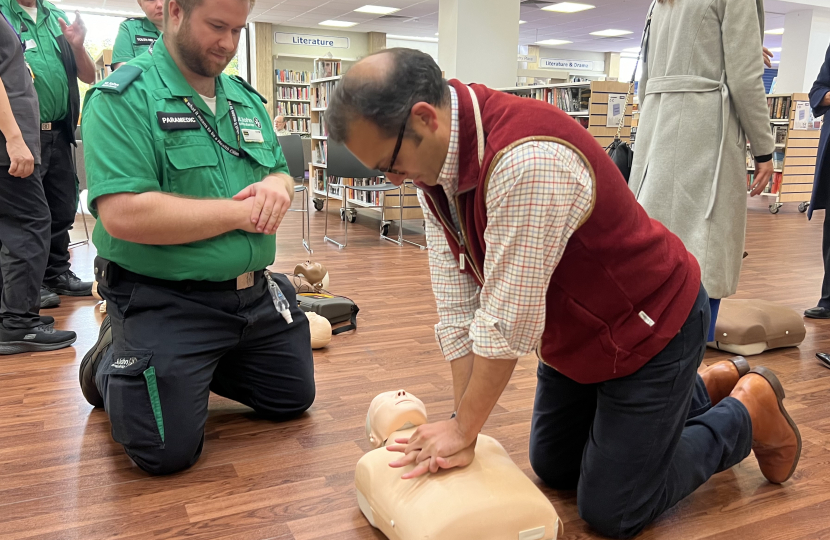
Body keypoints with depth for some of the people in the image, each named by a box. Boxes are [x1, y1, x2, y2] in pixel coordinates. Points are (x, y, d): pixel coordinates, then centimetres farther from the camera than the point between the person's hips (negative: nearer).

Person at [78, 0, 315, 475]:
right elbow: (123, 215, -26)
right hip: (163, 302, -7)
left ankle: (195, 368, 35)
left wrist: (276, 188, -12)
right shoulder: (123, 97, -15)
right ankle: (111, 361, 22)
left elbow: (282, 174, 15)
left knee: (293, 399, 18)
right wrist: (240, 211, -20)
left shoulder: (247, 99, 8)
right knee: (169, 453, -6)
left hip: (254, 293, 7)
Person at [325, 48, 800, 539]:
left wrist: (465, 431, -18)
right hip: (575, 332, 8)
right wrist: (461, 424, -10)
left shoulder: (529, 162, -39)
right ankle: (703, 388, 34)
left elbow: (508, 324, -32)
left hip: (649, 327, -8)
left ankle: (750, 410, 22)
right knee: (553, 467, 21)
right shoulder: (434, 158, -10)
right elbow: (458, 305, -9)